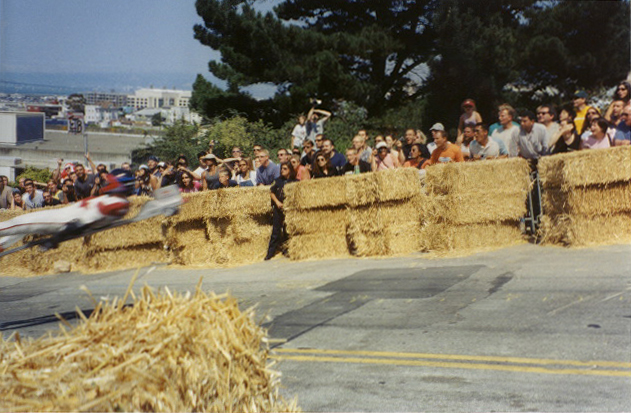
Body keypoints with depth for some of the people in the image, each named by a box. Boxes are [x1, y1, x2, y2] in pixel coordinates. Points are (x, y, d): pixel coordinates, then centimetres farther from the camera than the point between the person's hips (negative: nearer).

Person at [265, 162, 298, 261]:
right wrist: (277, 202, -6)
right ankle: (270, 252, 6)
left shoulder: (295, 182, -3)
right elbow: (271, 192, 7)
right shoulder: (278, 180, 2)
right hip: (278, 208, 1)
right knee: (276, 230, 2)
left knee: (287, 230, 3)